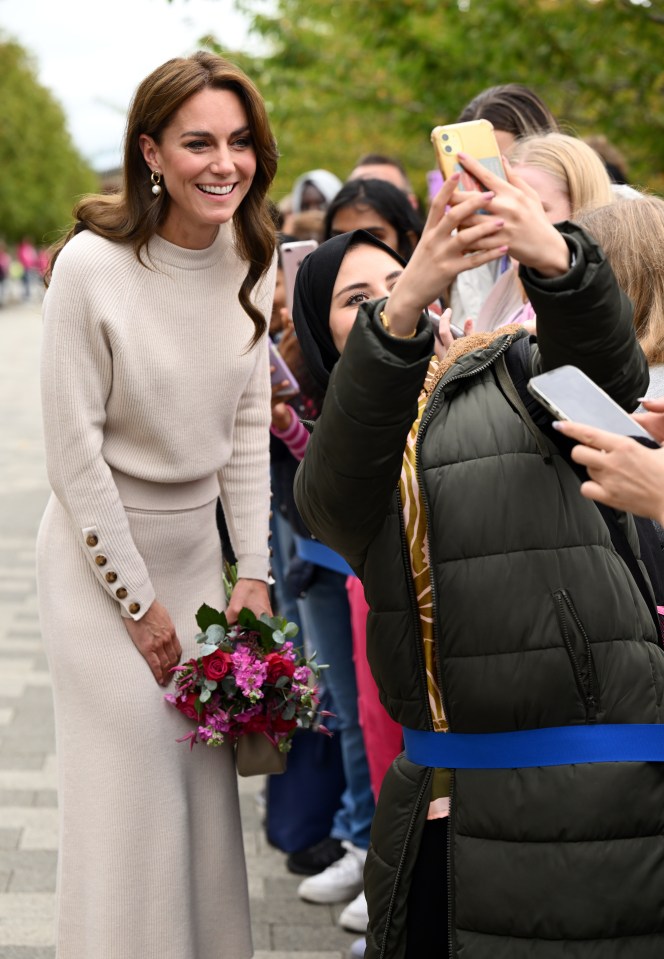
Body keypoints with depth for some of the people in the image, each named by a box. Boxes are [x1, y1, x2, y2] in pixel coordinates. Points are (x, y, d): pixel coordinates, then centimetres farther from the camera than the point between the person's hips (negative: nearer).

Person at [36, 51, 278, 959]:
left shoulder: (249, 257, -2)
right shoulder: (92, 264, -19)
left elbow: (248, 425, 6)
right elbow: (74, 452, -15)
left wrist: (253, 572, 2)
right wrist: (139, 602, -11)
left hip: (197, 543, 5)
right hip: (100, 550, -5)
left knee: (207, 774, 9)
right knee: (132, 781, -1)